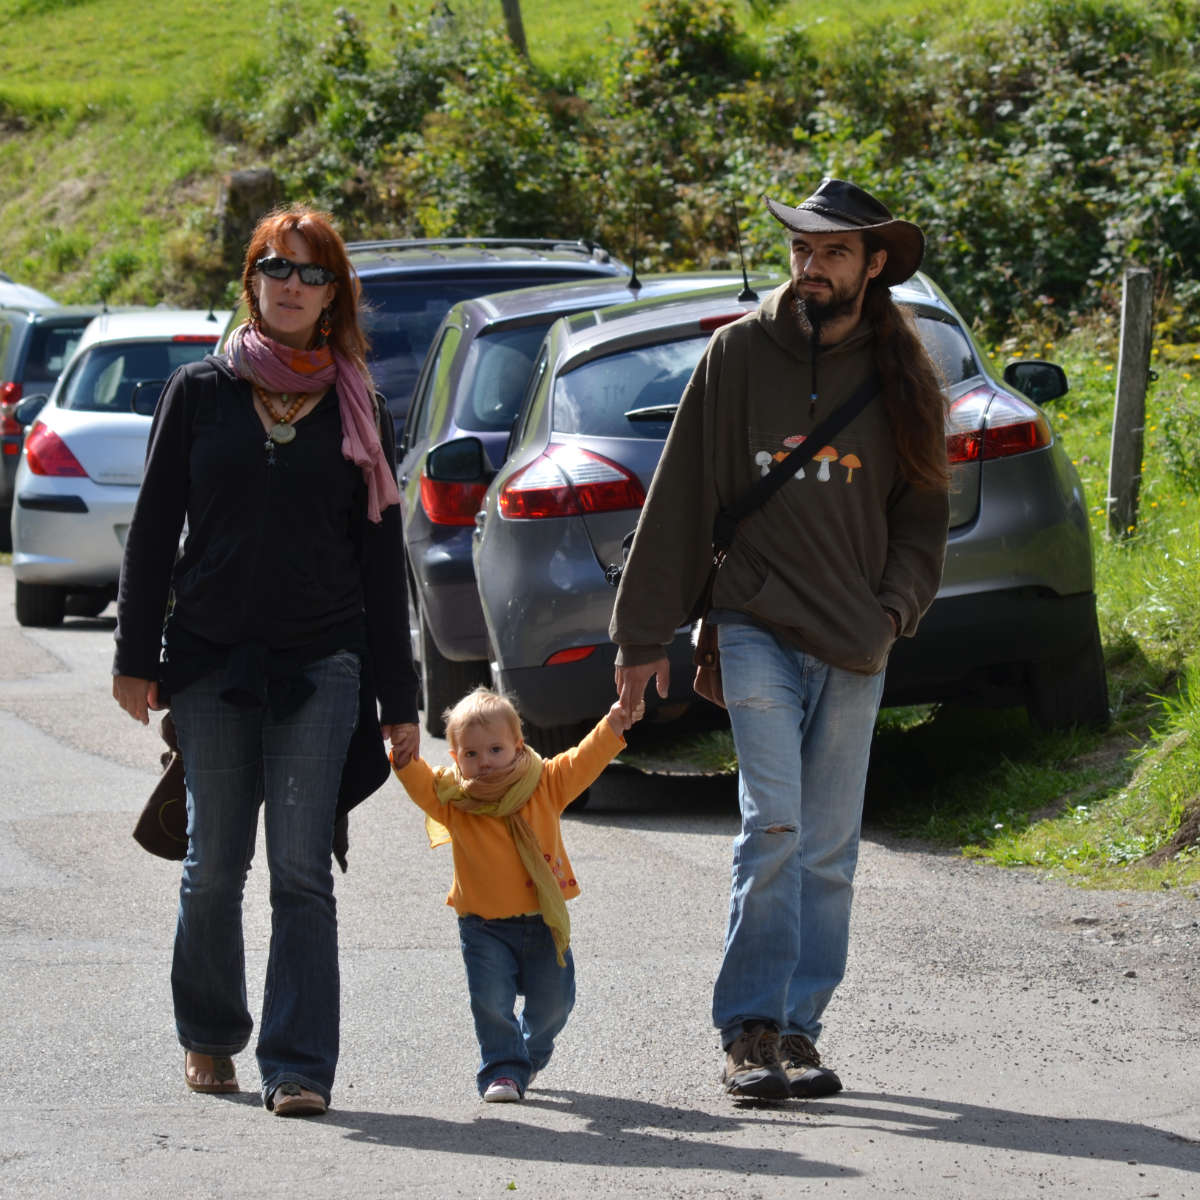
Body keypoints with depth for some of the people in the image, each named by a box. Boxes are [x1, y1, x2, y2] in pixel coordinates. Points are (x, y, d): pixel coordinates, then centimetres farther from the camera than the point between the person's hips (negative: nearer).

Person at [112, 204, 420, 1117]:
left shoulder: (357, 408, 7)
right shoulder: (201, 392, 6)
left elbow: (382, 557, 9)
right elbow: (155, 527, 6)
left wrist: (397, 698, 5)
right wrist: (136, 656, -2)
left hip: (321, 667, 0)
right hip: (212, 662, 1)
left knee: (302, 869, -7)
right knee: (216, 864, 7)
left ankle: (300, 1066, -6)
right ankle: (209, 1037, 26)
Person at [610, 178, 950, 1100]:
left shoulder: (898, 377, 9)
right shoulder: (740, 356, 3)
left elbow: (922, 509, 18)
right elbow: (681, 498, 4)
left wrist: (896, 608, 1)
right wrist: (645, 635, 3)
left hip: (855, 647, 3)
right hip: (759, 629, -3)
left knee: (830, 851, 5)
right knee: (774, 825, -14)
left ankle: (800, 1032, 11)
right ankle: (750, 1031, -10)